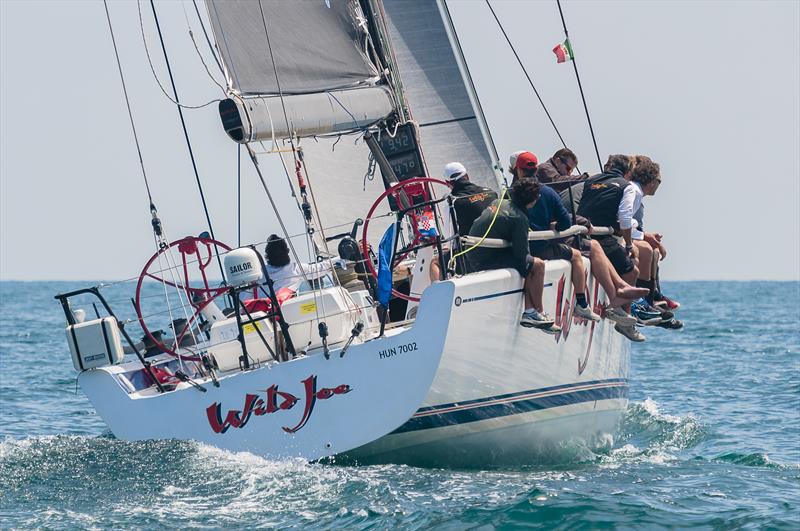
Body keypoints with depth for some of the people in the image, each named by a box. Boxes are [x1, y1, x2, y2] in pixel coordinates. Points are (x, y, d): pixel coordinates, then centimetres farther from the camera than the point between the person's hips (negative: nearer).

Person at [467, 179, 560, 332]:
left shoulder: (500, 202, 9)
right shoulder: (519, 218, -17)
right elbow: (522, 254, -15)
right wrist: (529, 257, 8)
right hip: (486, 260, -9)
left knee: (529, 265, 20)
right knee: (537, 265, -7)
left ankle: (529, 312, 13)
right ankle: (539, 313, 6)